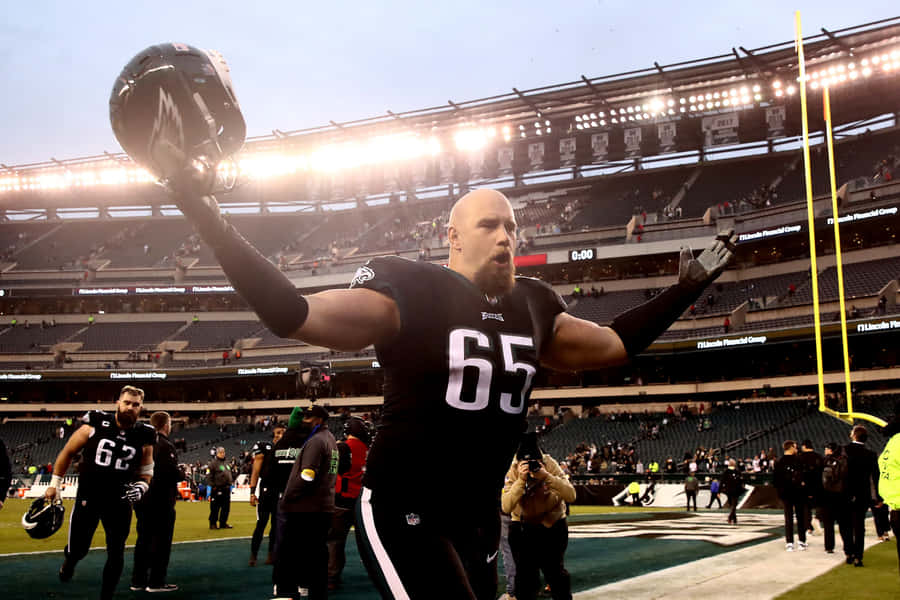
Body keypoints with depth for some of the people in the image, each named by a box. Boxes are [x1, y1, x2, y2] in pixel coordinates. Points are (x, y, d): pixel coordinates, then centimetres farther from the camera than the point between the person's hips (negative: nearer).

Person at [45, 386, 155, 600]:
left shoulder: (144, 436, -3)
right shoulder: (95, 424, -9)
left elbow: (146, 470, 10)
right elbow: (68, 452, 3)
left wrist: (141, 486, -10)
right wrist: (54, 485, 6)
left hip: (119, 502, 1)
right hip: (88, 497, -1)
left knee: (116, 556, 3)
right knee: (78, 549, 7)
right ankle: (69, 560, 44)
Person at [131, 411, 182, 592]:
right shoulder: (165, 446, -16)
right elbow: (172, 472, -24)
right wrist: (182, 474, -3)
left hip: (142, 500, 8)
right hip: (161, 501, -8)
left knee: (143, 539, 14)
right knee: (161, 541, 1)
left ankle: (138, 580, 20)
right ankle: (156, 582, 4)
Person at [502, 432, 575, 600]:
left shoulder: (550, 465, -19)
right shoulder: (513, 471, -19)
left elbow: (571, 496, -26)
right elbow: (505, 507, -29)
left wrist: (547, 477, -38)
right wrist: (521, 480, -40)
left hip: (553, 523, 0)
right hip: (522, 526, 1)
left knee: (554, 570, 0)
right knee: (525, 573, 1)